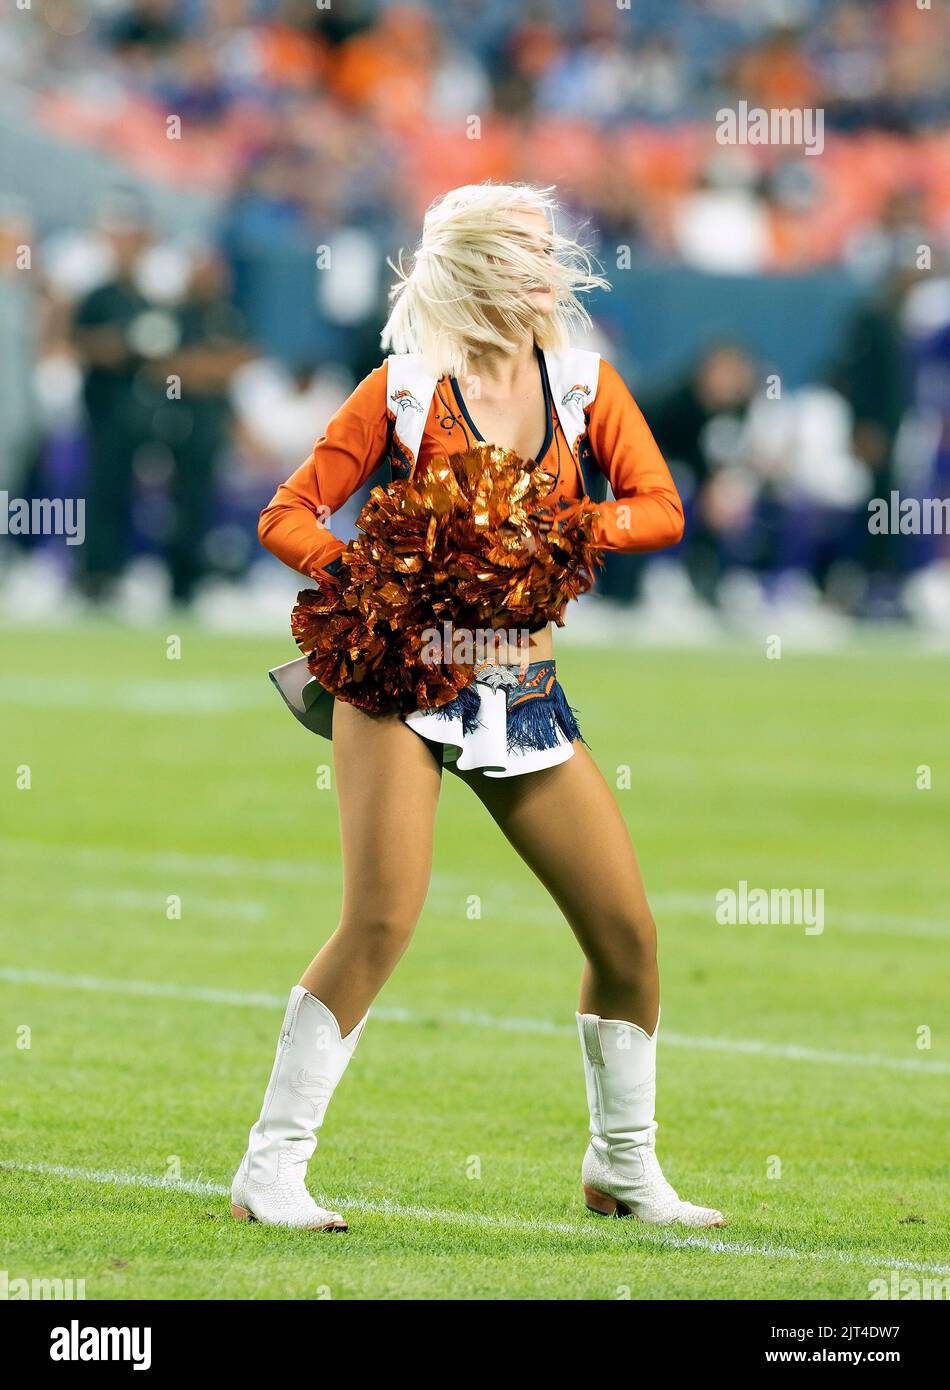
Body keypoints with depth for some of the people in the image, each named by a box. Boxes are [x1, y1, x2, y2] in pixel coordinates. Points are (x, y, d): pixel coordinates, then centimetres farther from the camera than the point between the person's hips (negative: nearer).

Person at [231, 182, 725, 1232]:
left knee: (628, 930, 4)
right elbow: (288, 516, -2)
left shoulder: (581, 381, 8)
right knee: (382, 919, -20)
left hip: (523, 691, 5)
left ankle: (623, 1168, 23)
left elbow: (659, 508, 1)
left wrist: (556, 530, -14)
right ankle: (270, 1171, -14)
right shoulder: (406, 388, -3)